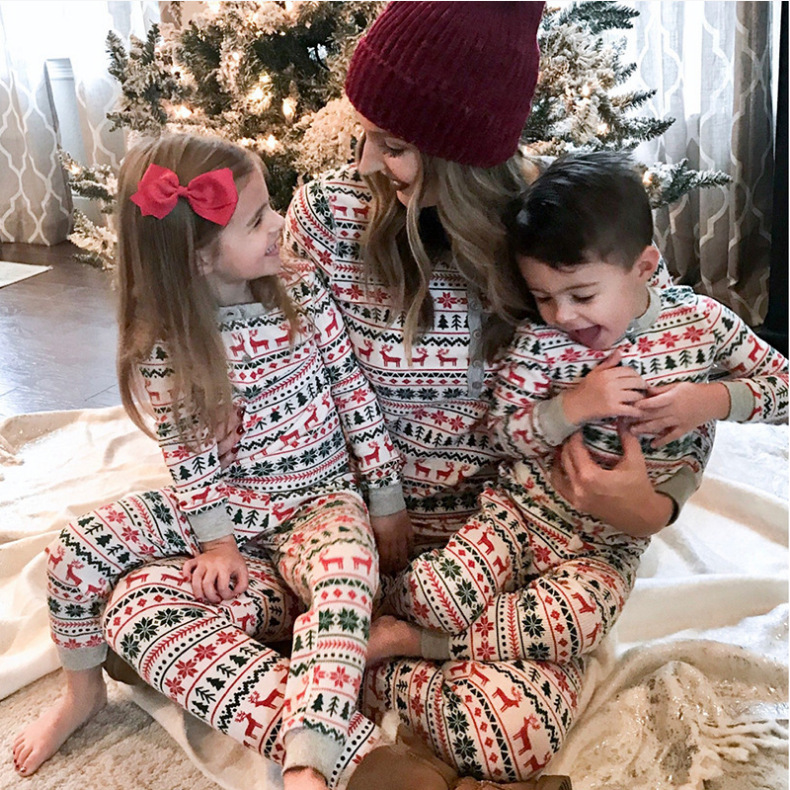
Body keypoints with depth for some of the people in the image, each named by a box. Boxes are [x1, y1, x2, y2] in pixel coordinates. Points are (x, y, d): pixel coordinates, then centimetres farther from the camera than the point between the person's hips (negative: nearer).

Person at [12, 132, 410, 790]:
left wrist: (386, 499, -1)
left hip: (320, 499, 0)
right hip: (228, 506, 1)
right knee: (76, 552, -15)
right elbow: (190, 452, -6)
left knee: (347, 573, -37)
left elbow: (355, 394, -3)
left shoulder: (303, 292, -7)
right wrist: (216, 539, -14)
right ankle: (83, 691, 12)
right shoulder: (165, 345, -9)